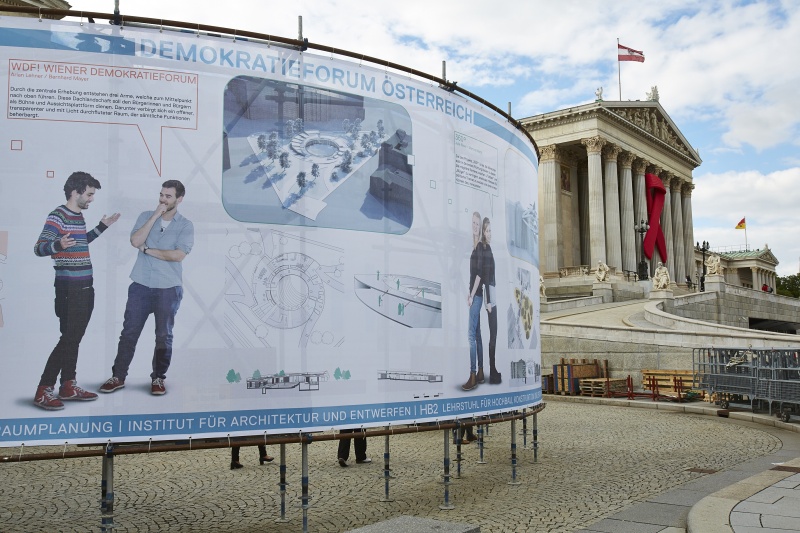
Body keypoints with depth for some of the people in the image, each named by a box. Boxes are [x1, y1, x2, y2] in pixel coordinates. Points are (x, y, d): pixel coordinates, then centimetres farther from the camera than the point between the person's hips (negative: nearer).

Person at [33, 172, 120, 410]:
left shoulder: (79, 216, 13)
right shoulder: (58, 216, -14)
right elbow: (38, 248, -20)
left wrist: (102, 227, 28)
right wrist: (58, 245, -41)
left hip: (85, 288, 9)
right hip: (69, 289, -9)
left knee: (75, 339, 11)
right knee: (68, 339, -8)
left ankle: (68, 386, 19)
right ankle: (43, 391, -2)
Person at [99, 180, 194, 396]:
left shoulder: (186, 225, -2)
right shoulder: (146, 216, 7)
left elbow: (178, 255, -15)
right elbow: (135, 241, -10)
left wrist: (148, 250, -8)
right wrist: (155, 216, -11)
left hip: (168, 288, -2)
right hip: (140, 285, 2)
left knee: (164, 335, 6)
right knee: (129, 332, 5)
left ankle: (158, 378, 19)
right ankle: (118, 376, 16)